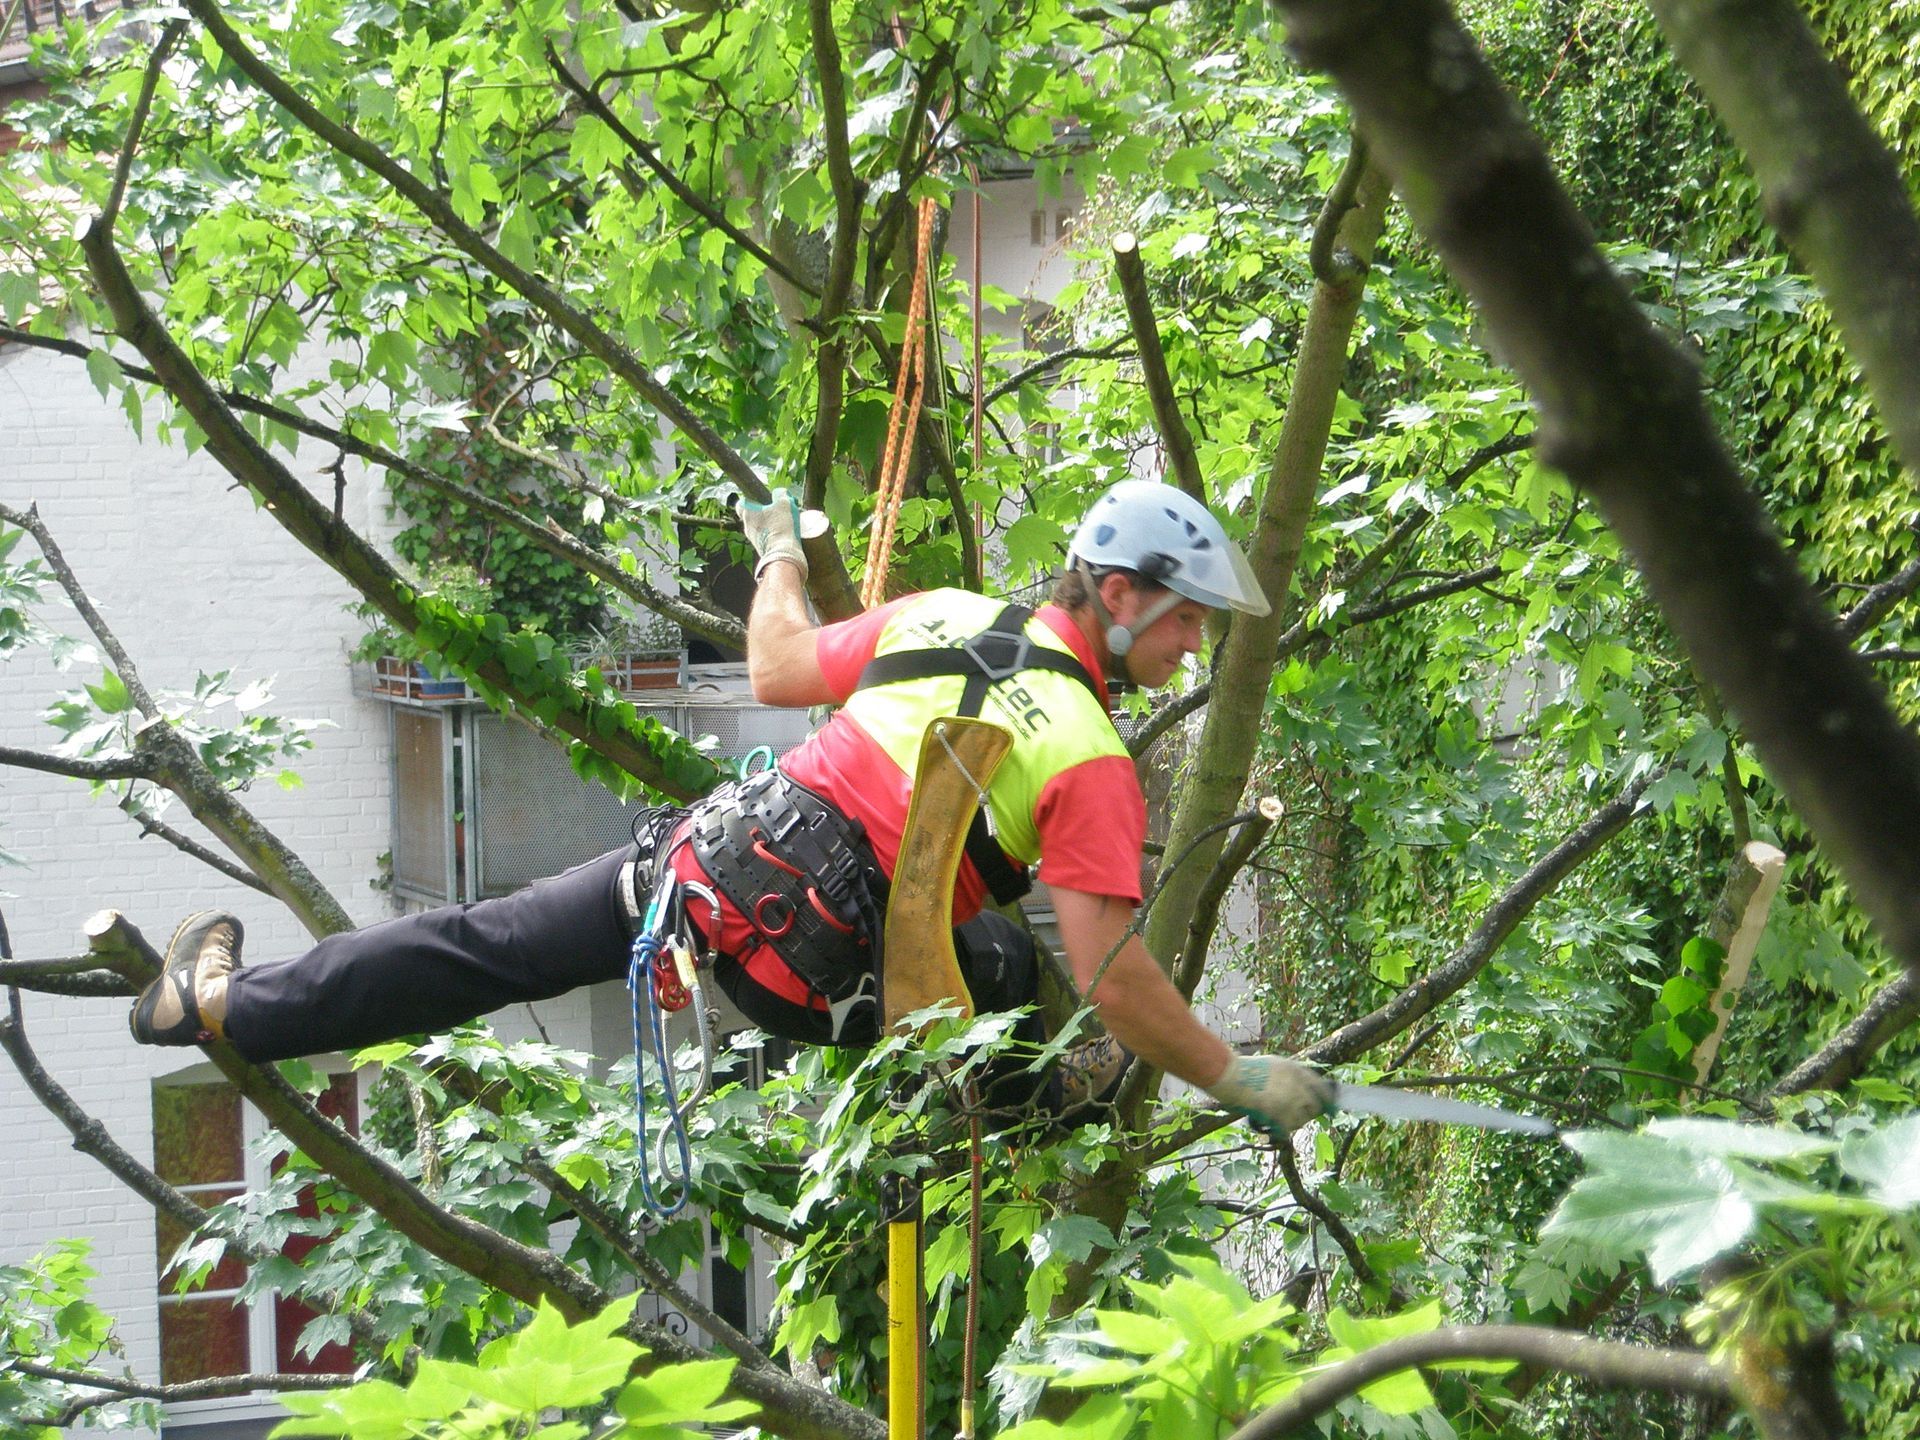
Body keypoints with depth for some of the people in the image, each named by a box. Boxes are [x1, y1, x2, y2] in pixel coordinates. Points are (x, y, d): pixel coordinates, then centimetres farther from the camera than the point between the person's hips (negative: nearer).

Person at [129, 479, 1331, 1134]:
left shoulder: (944, 616, 8)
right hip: (823, 961, -5)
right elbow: (1114, 981, -14)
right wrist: (1241, 1080, -3)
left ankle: (218, 1004, 25)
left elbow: (778, 670, 22)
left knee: (497, 943, 16)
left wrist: (779, 556, 41)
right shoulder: (1093, 763, -9)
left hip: (713, 854, 6)